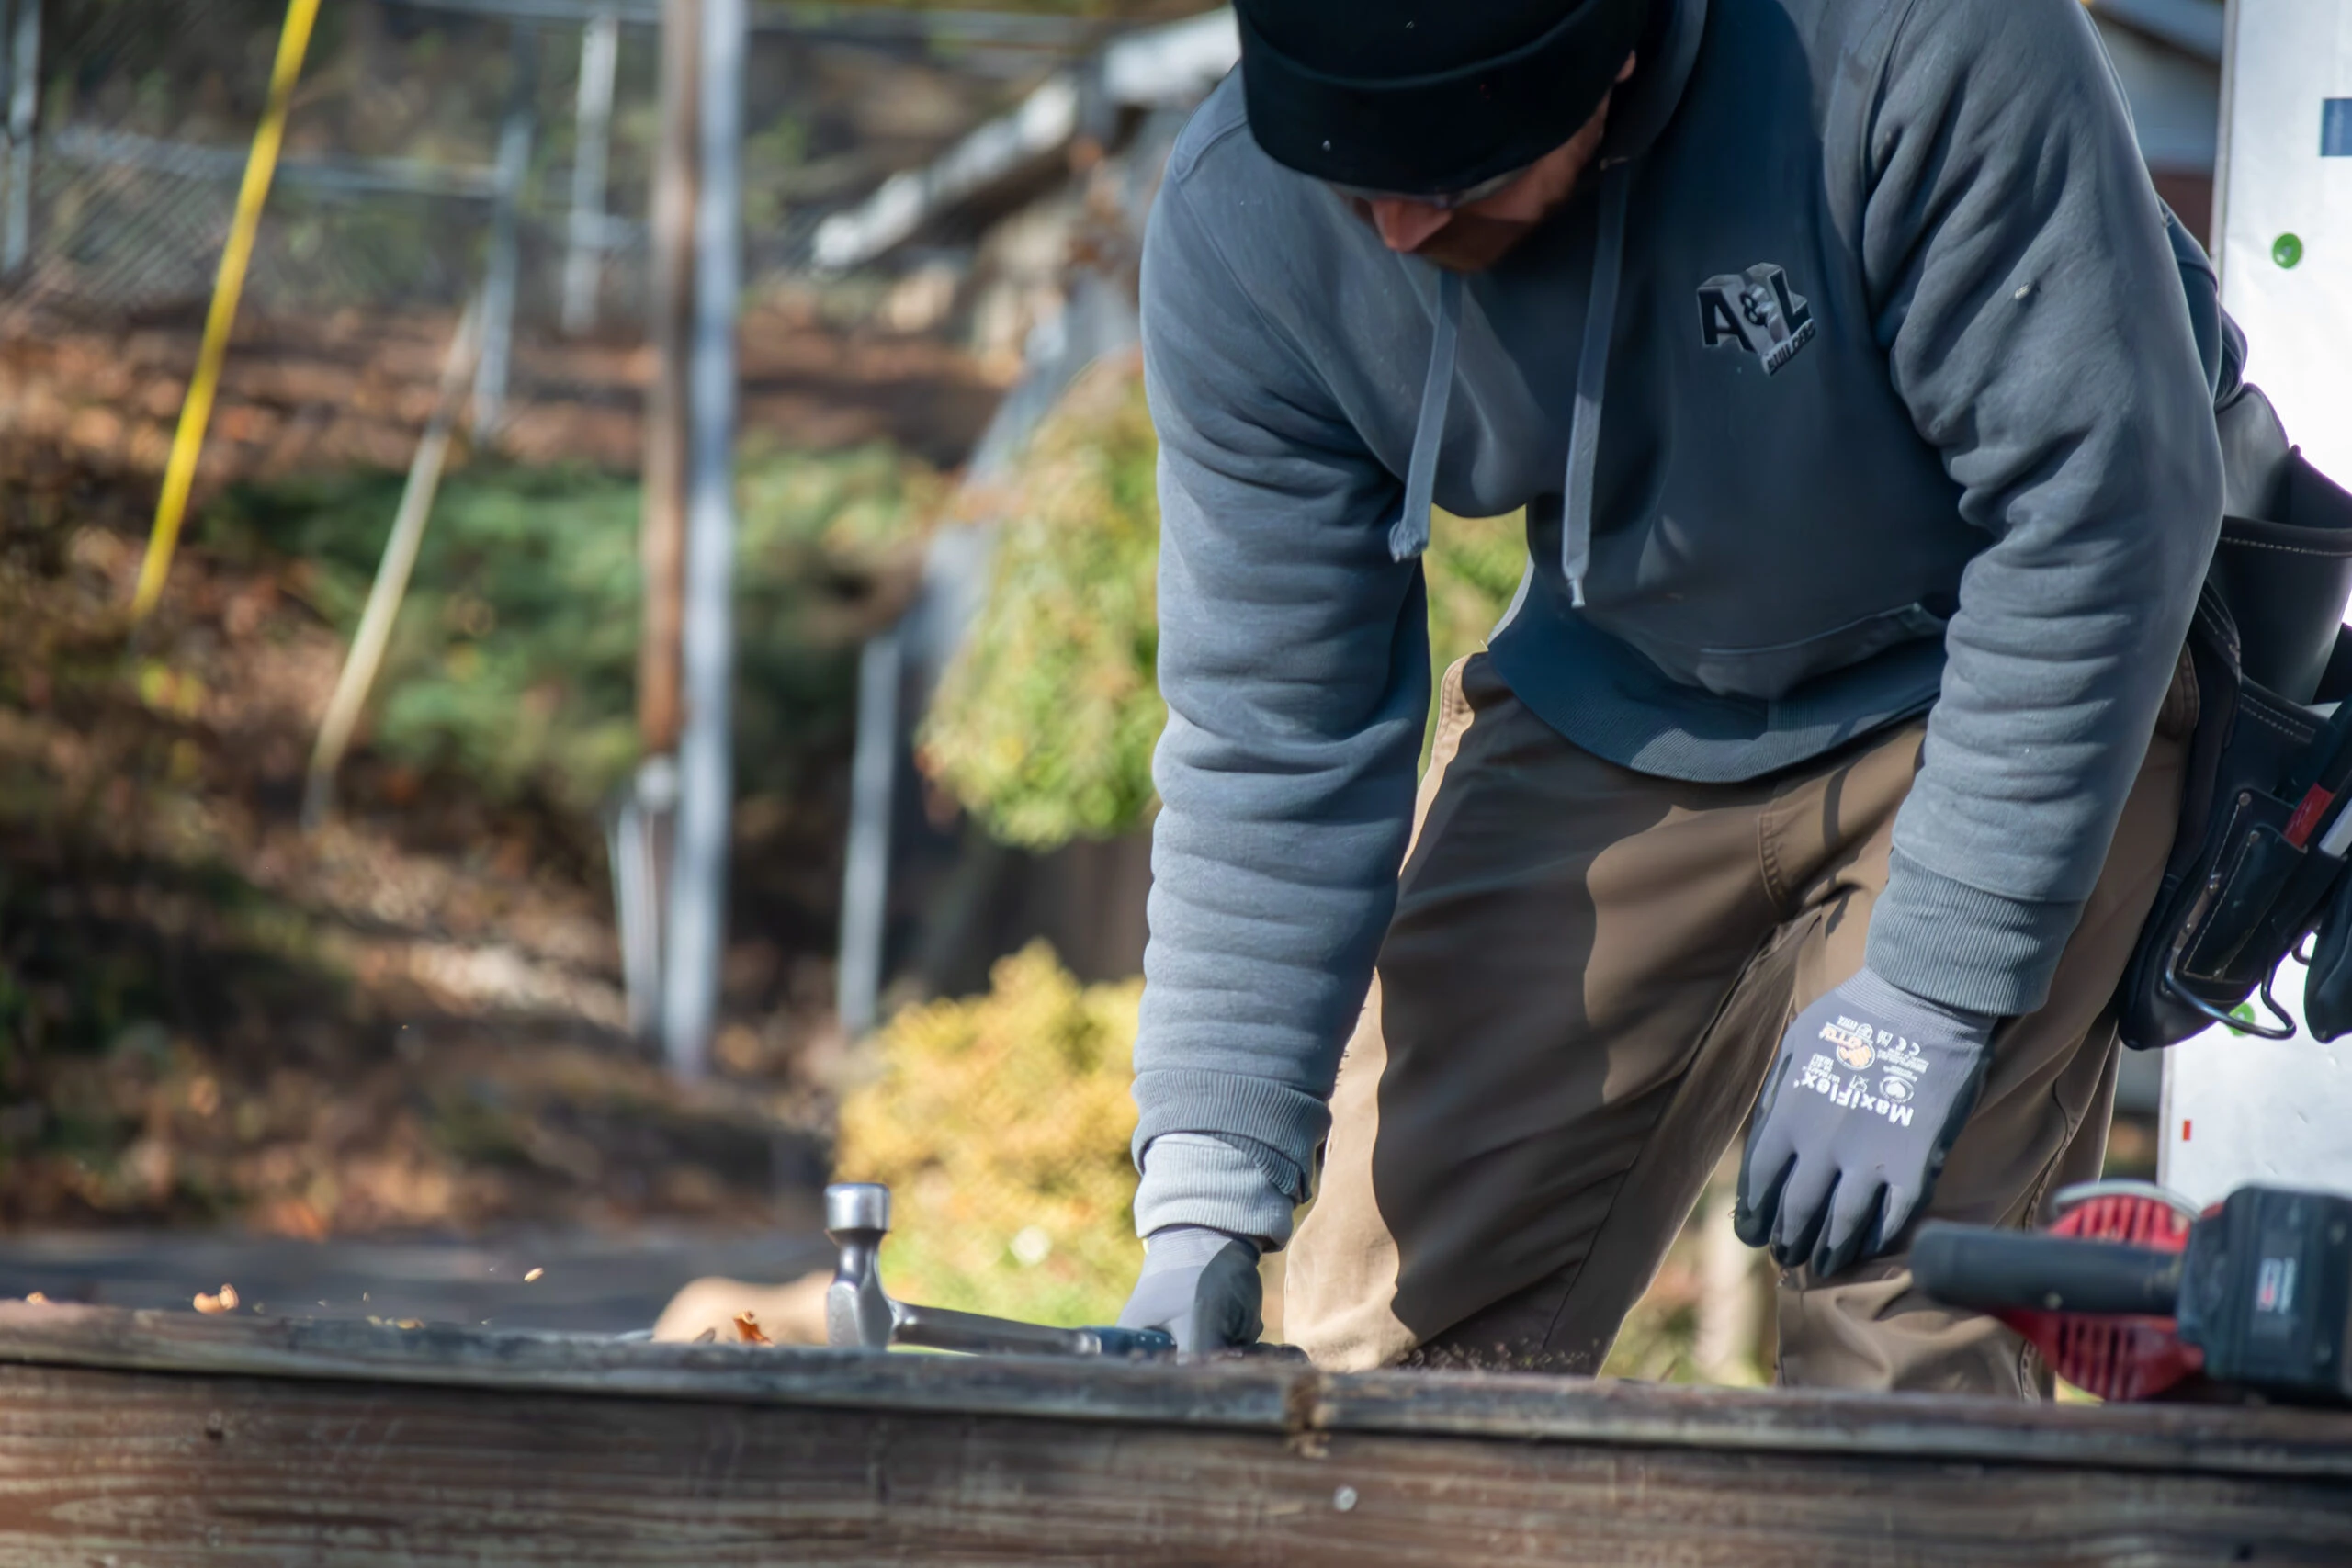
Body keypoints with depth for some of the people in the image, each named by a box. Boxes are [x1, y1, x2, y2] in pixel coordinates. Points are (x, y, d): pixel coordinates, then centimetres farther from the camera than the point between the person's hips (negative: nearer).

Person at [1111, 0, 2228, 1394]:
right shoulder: (1237, 229, -22)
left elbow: (2093, 508, -26)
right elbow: (1269, 738, -15)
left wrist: (1929, 990, -26)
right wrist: (1203, 1214, -22)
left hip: (2010, 683, -4)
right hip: (1620, 698, 4)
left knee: (1899, 1329, -19)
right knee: (1401, 1339, -4)